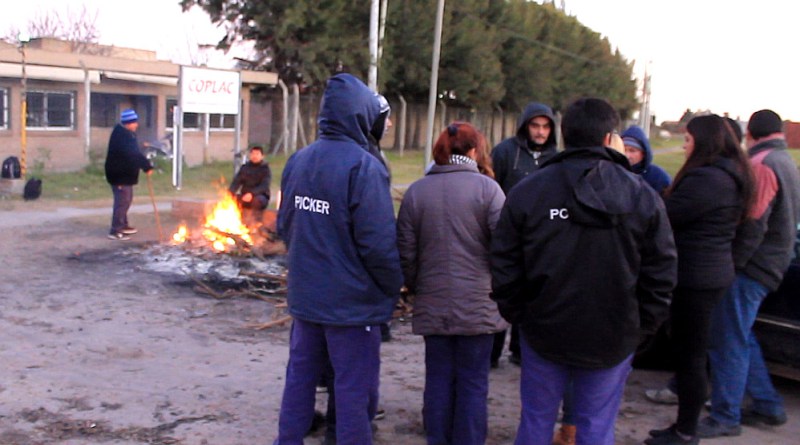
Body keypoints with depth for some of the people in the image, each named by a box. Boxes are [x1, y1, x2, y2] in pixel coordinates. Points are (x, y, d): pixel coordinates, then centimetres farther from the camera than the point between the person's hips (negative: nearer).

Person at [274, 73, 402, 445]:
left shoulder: (298, 161, 2)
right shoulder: (364, 167, -19)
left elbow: (284, 225, 11)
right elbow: (379, 243, -21)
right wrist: (393, 288, -5)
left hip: (304, 295, 7)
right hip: (352, 302, -6)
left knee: (300, 375, 19)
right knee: (354, 388, 5)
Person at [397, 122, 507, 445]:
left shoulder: (415, 191, 2)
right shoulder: (487, 188, -7)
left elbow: (406, 252, 4)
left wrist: (414, 287, 18)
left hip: (432, 305, 3)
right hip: (478, 304, -2)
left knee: (438, 379, 12)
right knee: (473, 382, 7)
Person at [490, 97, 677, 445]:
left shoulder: (526, 192, -7)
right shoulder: (643, 196, -5)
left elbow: (504, 264, -5)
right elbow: (661, 270, -3)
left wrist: (514, 313, 7)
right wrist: (645, 323, 7)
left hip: (543, 331, 0)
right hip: (613, 337, 0)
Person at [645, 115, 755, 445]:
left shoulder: (707, 179, -21)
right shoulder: (731, 176, 12)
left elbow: (664, 216, -20)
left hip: (695, 277, -10)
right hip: (713, 272, 10)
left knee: (689, 356, 0)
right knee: (691, 354, 17)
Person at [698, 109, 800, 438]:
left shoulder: (762, 165, -16)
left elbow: (753, 225, -23)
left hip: (750, 268, -10)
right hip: (769, 265, 10)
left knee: (728, 342, -3)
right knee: (741, 338, 20)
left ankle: (725, 417, 6)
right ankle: (768, 406, 28)